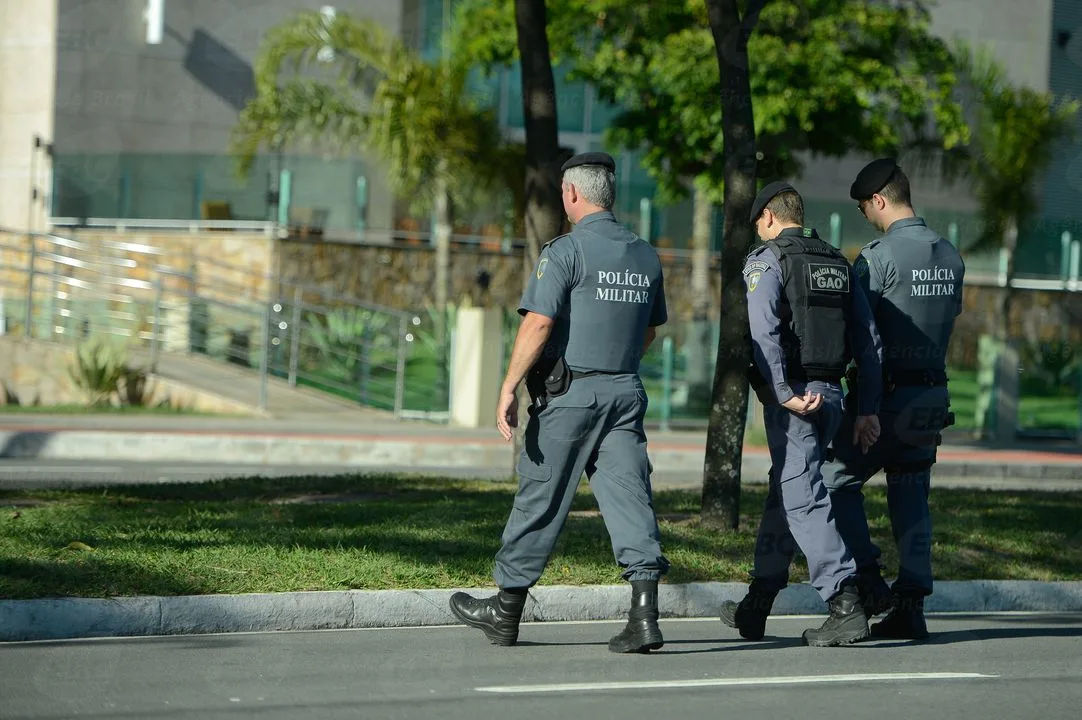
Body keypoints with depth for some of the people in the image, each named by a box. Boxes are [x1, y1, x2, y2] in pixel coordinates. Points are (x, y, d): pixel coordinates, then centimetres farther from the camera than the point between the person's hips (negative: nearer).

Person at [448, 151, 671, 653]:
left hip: (569, 394, -5)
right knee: (628, 495, -1)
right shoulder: (646, 256, 11)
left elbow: (538, 324, -18)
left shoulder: (566, 251, -10)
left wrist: (508, 389, -15)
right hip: (626, 392, 5)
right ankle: (644, 614, -13)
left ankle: (506, 611, 17)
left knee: (540, 500, 5)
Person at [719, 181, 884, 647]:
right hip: (831, 394, 8)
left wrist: (785, 394, -20)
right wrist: (868, 410, 15)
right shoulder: (838, 264, 17)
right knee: (784, 491, 18)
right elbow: (869, 342, 15)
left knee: (803, 498, -9)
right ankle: (756, 607, 26)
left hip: (792, 396, -8)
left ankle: (846, 606, -19)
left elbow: (763, 331, -20)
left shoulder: (766, 260, -4)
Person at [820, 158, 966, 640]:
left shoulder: (879, 256, -14)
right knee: (911, 498, 10)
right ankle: (911, 607, 6)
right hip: (933, 394, 7)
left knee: (837, 480, 4)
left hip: (887, 392, -7)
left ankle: (869, 584, -4)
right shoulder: (950, 256, 10)